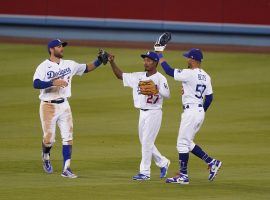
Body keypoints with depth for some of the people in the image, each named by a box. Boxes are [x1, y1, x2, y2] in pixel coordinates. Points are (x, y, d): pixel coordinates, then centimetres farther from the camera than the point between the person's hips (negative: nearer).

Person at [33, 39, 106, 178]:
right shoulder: (44, 67, -8)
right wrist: (53, 83, -31)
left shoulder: (69, 65, 9)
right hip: (48, 106, -5)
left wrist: (100, 61, -1)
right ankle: (46, 157, 31)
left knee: (68, 137, -3)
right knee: (49, 138, -2)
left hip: (64, 105, 5)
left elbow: (87, 68, 14)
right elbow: (36, 84, -22)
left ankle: (66, 169, -1)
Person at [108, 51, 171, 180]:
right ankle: (162, 163, 31)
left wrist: (155, 88, -31)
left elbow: (167, 95, -20)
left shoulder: (160, 78, -10)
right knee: (145, 142, 14)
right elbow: (120, 75, 11)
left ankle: (145, 172, -2)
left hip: (154, 113, -7)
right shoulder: (139, 76, 9)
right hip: (142, 113, 7)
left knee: (147, 142, -7)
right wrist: (112, 63, 1)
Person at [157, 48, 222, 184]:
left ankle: (183, 176, -1)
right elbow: (209, 97, 13)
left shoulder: (190, 74, -16)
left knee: (182, 143, -2)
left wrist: (160, 57, -1)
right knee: (187, 143, 18)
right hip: (200, 111, 9)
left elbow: (169, 71, -14)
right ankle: (212, 162, 13)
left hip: (191, 112, -9)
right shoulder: (205, 76, 9)